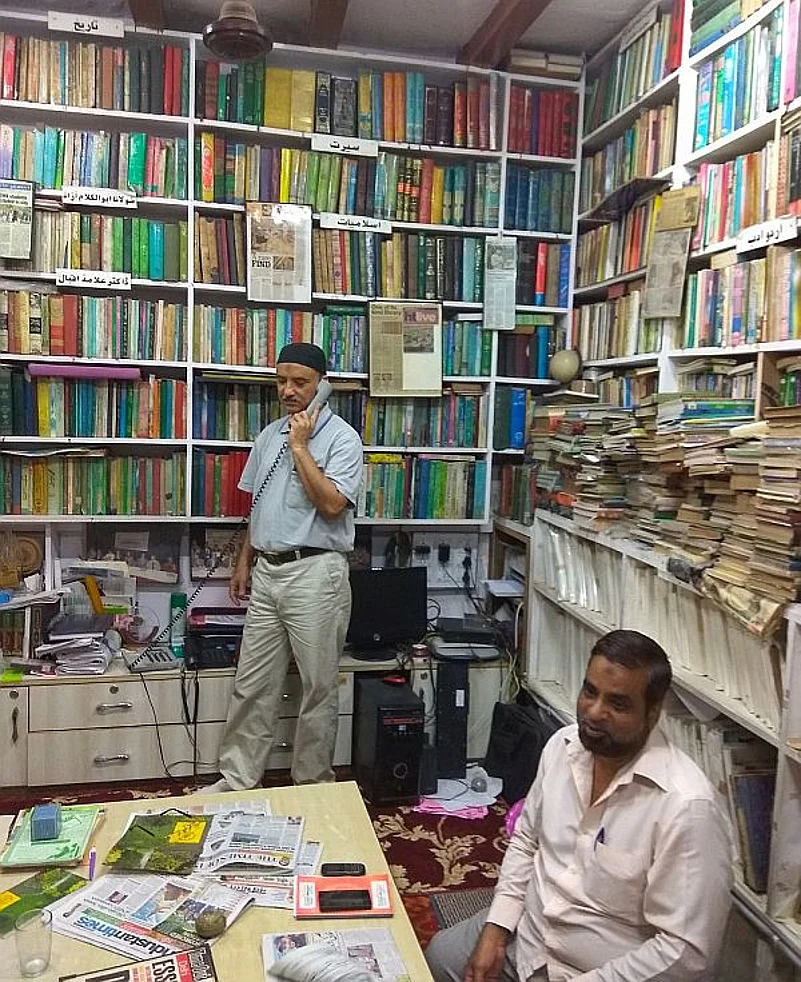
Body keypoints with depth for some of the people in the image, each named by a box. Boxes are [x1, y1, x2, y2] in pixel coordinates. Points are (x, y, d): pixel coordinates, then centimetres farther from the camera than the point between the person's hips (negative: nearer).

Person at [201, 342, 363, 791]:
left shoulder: (342, 437, -8)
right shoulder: (270, 435, 14)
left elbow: (332, 505, -20)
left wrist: (300, 446, -15)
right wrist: (245, 561, 18)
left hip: (315, 573, -6)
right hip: (268, 571, 7)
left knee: (319, 688, 6)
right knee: (252, 685, 13)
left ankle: (314, 786, 22)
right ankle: (237, 779, 26)